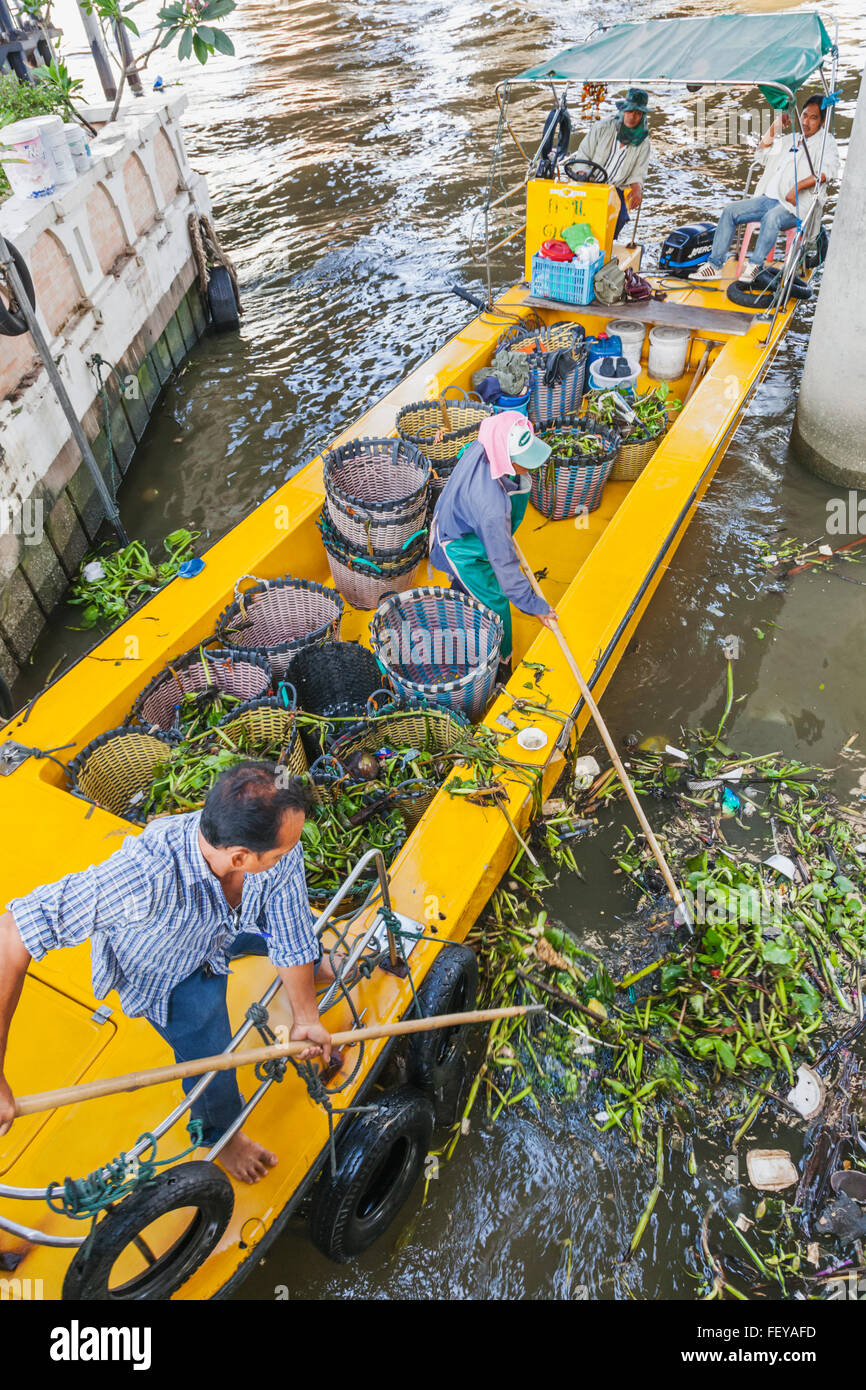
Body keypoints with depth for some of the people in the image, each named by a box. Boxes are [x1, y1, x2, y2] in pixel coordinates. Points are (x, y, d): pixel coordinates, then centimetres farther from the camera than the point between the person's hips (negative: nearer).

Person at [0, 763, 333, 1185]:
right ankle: (220, 1133, 39)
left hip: (230, 927, 4)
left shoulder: (282, 855, -36)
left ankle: (313, 967, 62)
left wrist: (305, 1017, -4)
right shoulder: (143, 876, -50)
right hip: (165, 973, -3)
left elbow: (292, 939, -18)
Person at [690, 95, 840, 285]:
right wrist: (774, 128, 15)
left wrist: (798, 187, -27)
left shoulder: (825, 142, 3)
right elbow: (761, 156, 29)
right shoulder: (790, 139, 26)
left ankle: (754, 264, -30)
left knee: (771, 218, -40)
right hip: (768, 198, 7)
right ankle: (714, 265, -13)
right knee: (730, 211, -7)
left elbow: (830, 170, -15)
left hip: (794, 205, -7)